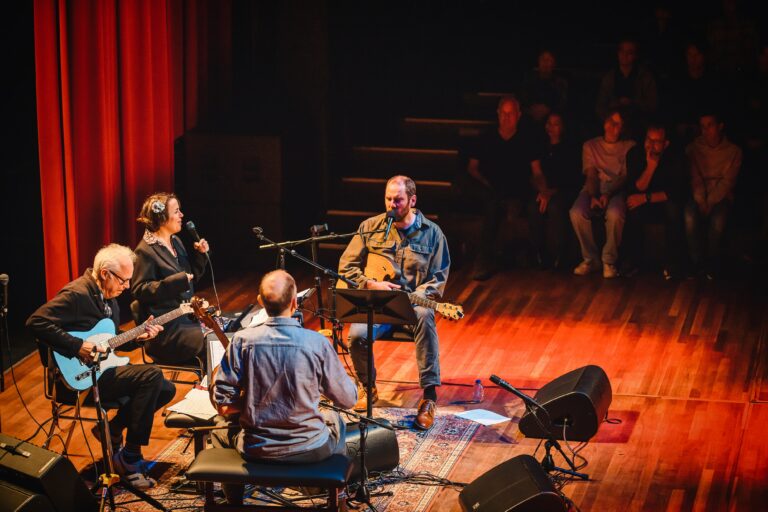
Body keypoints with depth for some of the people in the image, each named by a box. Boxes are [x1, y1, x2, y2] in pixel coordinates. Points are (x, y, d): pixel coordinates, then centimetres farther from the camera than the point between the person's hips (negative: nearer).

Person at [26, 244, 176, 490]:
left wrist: (137, 337, 4)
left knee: (165, 389, 5)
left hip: (103, 368, 10)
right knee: (151, 375, -23)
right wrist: (77, 347, -28)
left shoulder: (108, 297, 12)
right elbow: (36, 322, -26)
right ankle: (129, 460, -16)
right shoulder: (77, 294, -18)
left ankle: (112, 432, 14)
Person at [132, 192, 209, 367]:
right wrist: (176, 281, -24)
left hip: (186, 316, 9)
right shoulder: (146, 251, -11)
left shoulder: (176, 242, 15)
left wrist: (199, 254, 5)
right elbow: (139, 290, -17)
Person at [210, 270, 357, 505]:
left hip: (256, 450, 0)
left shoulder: (242, 341, -15)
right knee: (335, 419, 35)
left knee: (221, 424, 34)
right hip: (310, 450, 0)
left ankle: (233, 502, 47)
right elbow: (348, 399, -5)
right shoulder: (317, 343, -17)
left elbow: (223, 405, -11)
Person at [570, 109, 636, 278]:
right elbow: (591, 175, 6)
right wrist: (593, 196, -14)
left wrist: (608, 194, -19)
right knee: (576, 212, -32)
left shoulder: (629, 147, 11)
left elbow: (626, 176, -1)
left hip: (617, 190, -2)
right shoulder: (590, 146, 18)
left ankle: (609, 261, -21)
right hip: (594, 189, 2)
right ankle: (591, 259, -16)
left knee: (615, 213, -38)